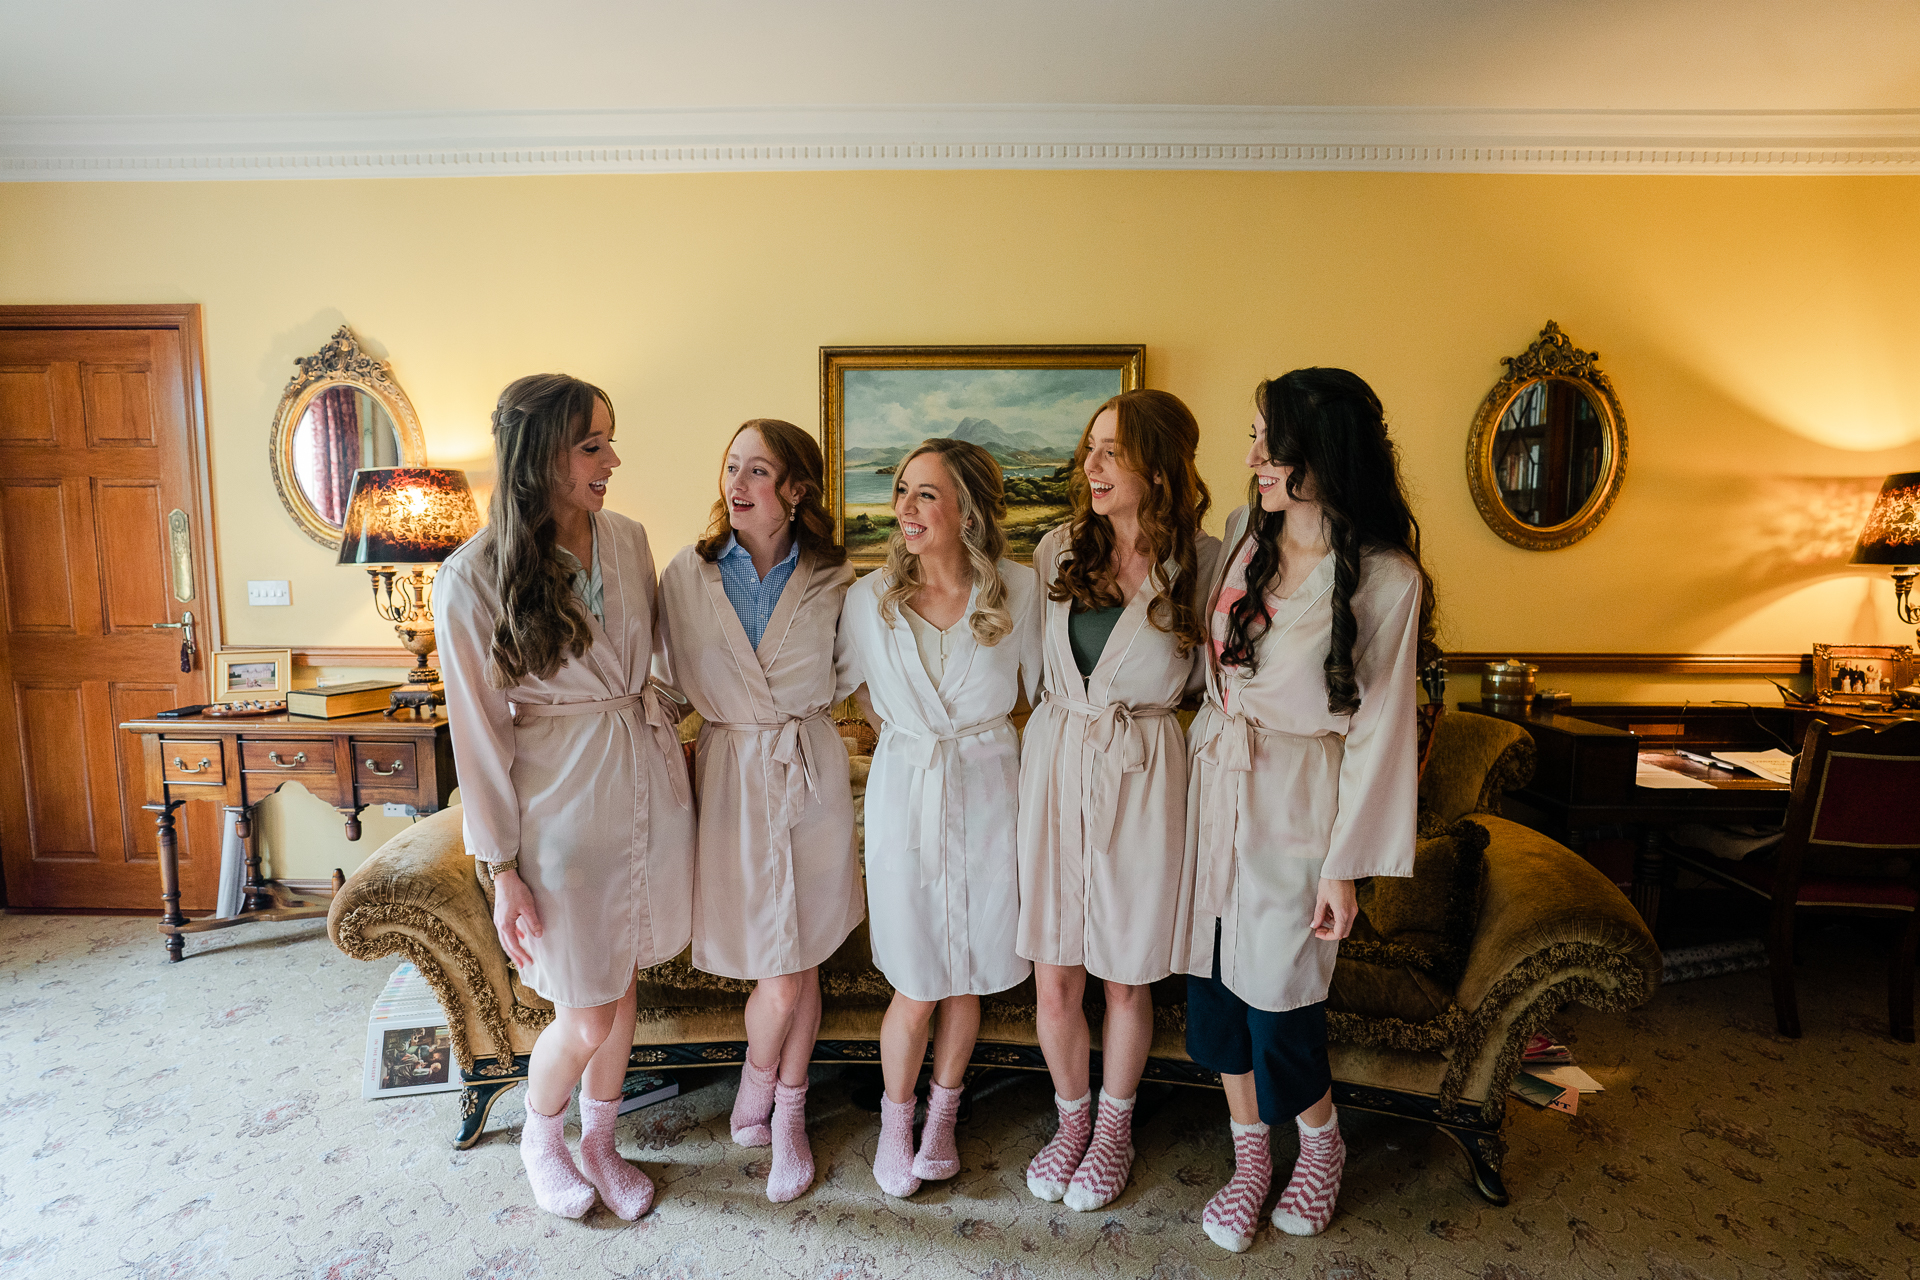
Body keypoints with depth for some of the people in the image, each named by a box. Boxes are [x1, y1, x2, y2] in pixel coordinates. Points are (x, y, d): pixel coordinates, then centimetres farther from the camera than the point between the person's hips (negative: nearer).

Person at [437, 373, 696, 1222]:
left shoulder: (627, 540, -1)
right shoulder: (472, 578, -14)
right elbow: (477, 733, -11)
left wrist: (665, 745, 11)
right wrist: (503, 871, -9)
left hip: (651, 789, 5)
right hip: (564, 807, -4)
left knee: (622, 989, 19)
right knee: (585, 1019, 8)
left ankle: (599, 1143, 43)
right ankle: (539, 1138, 41)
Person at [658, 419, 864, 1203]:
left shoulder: (830, 580, -1)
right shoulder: (687, 576, -2)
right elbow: (673, 681, 4)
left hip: (811, 771, 1)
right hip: (733, 774, -1)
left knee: (802, 962, 11)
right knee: (779, 975, 1)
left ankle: (789, 1115, 35)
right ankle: (757, 1080, 35)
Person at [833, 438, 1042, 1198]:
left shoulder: (1018, 591, -8)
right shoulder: (870, 599, -5)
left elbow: (1033, 686, 7)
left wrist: (968, 734, 4)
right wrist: (914, 739, 8)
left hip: (989, 796, 1)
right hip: (905, 795, 0)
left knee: (969, 978, 14)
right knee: (916, 985, 7)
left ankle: (941, 1116, 40)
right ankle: (895, 1120, 35)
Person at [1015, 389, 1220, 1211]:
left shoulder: (1203, 563, -6)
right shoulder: (1059, 550, 3)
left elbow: (1209, 680, 5)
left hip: (1143, 776, -2)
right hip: (1053, 765, 3)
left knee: (1126, 976, 13)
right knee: (1052, 976, 10)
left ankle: (1114, 1126, 40)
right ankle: (1071, 1118, 38)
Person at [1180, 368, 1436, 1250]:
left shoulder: (1386, 578, -14)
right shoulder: (1242, 533, 2)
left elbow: (1380, 729, -11)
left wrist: (1346, 864, -9)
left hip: (1295, 798, -5)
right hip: (1214, 778, 5)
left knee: (1276, 994, 5)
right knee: (1212, 982, 12)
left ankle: (1322, 1143, 38)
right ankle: (1249, 1154, 37)